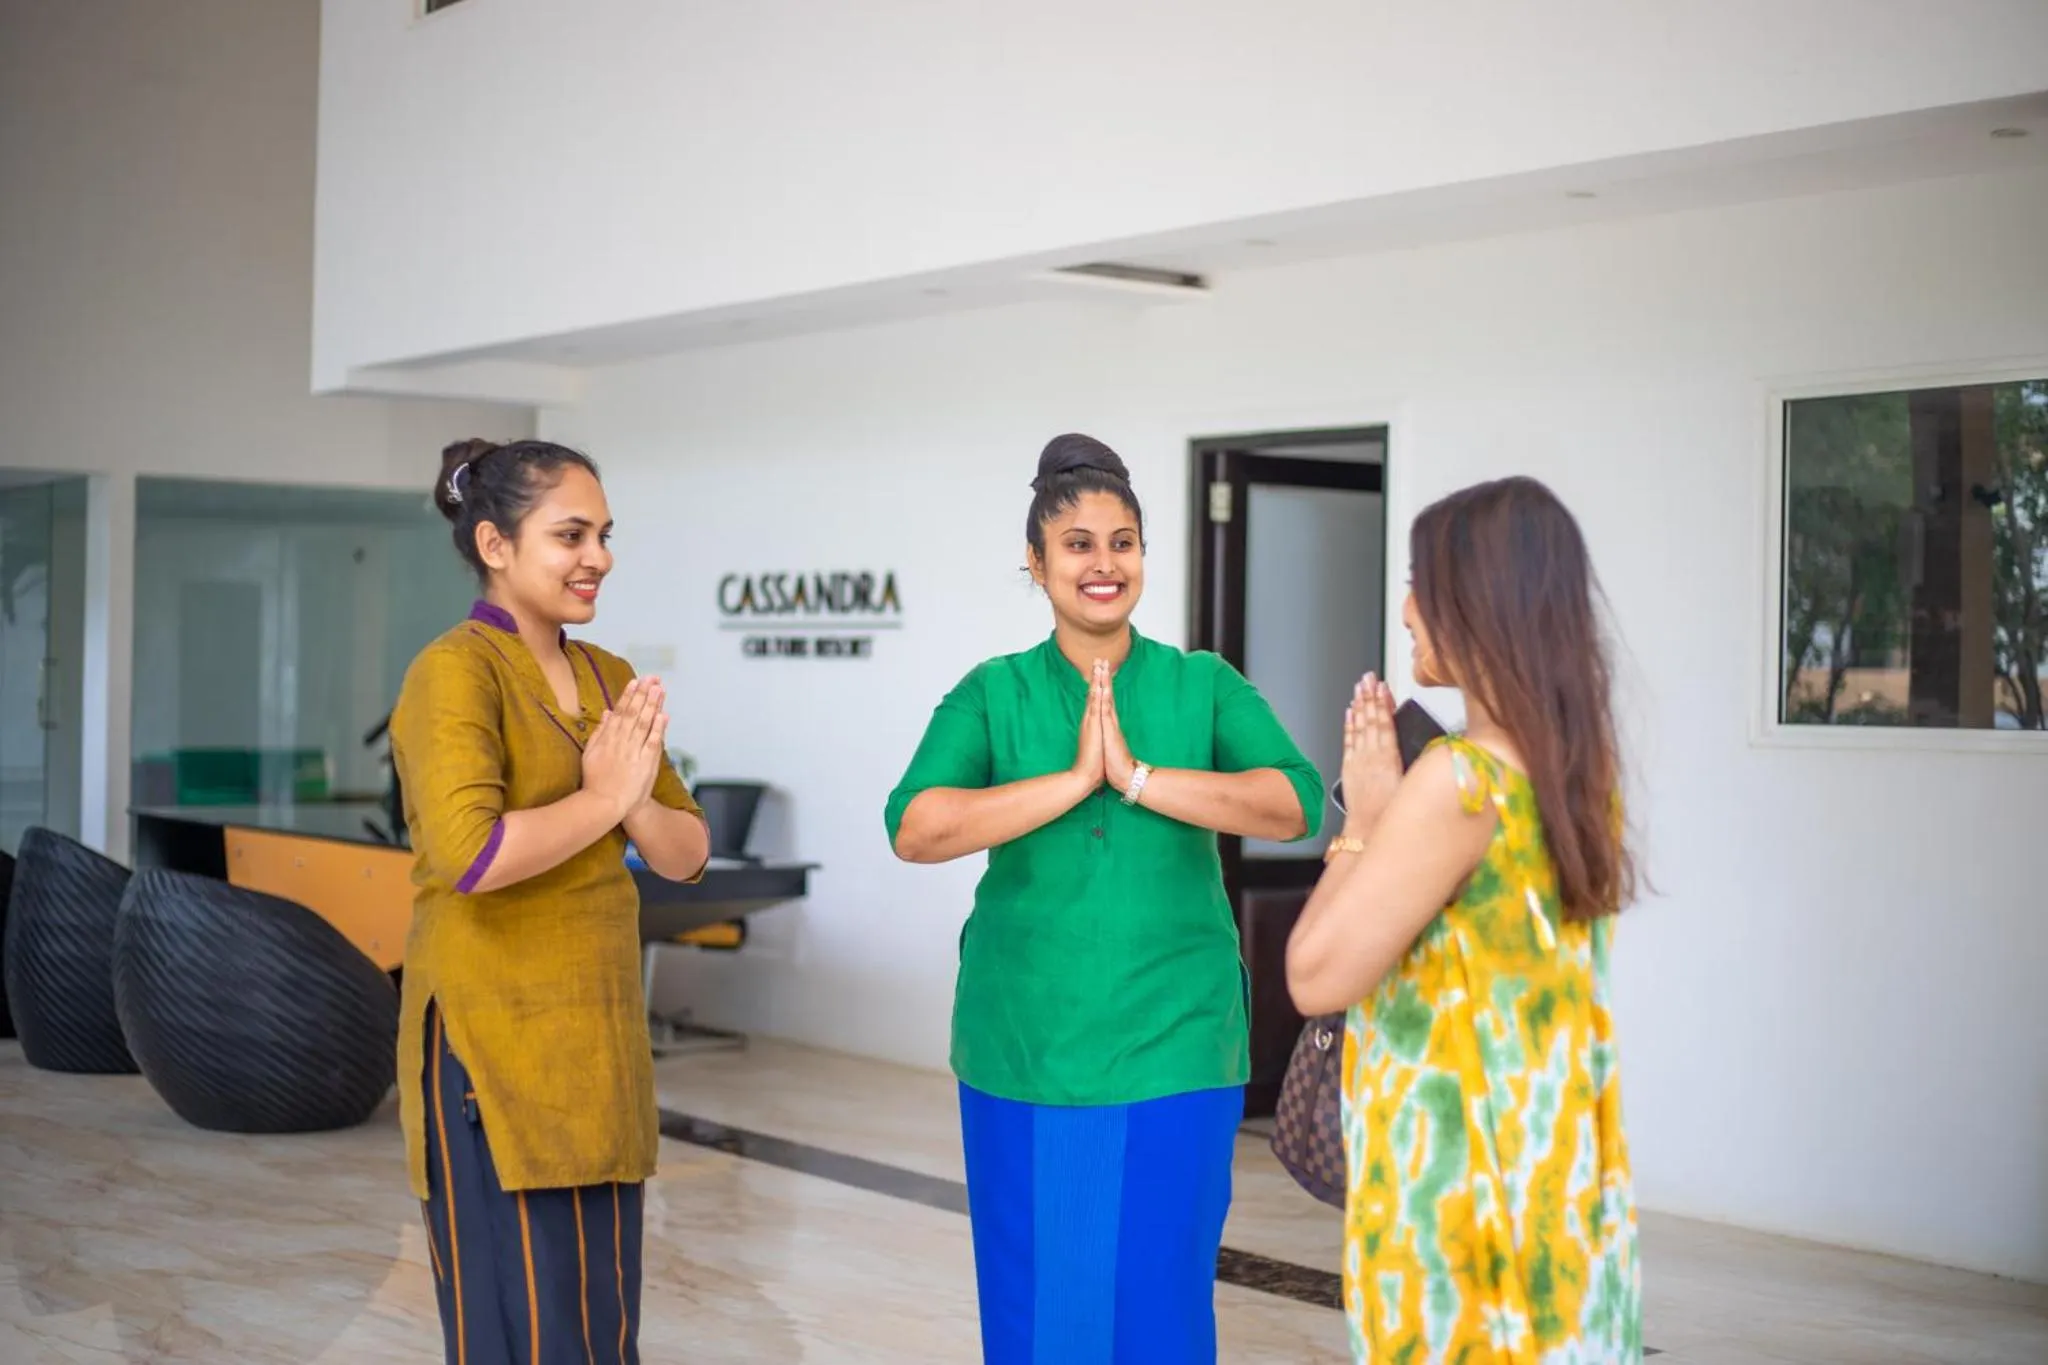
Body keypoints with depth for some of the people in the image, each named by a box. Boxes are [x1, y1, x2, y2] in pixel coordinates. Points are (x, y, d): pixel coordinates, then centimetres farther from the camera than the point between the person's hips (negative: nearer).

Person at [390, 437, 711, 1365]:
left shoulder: (608, 679, 12)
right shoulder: (456, 672, -12)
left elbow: (687, 854, 11)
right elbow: (468, 855, -27)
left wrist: (635, 800, -9)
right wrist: (601, 798, -14)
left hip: (599, 1046, 8)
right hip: (494, 1049, -7)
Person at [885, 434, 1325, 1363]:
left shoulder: (1206, 687, 2)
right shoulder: (992, 695, 2)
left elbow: (1294, 805, -14)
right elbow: (914, 829, -13)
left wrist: (1138, 774, -21)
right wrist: (1075, 778, -19)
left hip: (1175, 1051, 0)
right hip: (1025, 1054, 1)